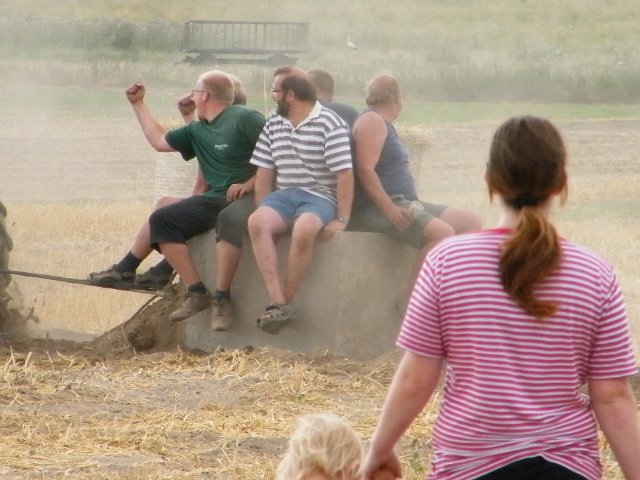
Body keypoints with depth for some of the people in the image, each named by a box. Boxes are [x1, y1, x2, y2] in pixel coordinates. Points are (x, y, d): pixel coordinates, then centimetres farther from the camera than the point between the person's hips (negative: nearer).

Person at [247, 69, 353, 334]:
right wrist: (263, 210, 4)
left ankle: (286, 301, -27)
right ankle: (278, 303, -38)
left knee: (303, 229, -40)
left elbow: (344, 174, -9)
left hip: (319, 196, -5)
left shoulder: (330, 124, -5)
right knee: (257, 222, -30)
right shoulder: (273, 125, 16)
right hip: (284, 195, 5)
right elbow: (264, 172, 17)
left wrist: (342, 220, -15)